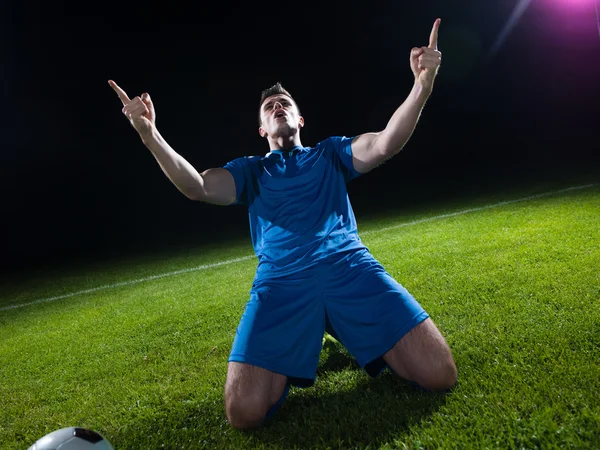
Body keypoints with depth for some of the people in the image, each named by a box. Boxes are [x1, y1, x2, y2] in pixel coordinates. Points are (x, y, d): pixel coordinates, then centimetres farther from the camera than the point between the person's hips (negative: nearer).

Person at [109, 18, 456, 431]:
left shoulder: (330, 154, 22)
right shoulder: (251, 170, 22)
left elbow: (385, 144, 4)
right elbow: (197, 187, 4)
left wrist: (423, 84, -10)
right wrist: (149, 133, -10)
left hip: (349, 267, 1)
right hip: (281, 281, 0)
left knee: (439, 375, -11)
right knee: (245, 412, -17)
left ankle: (349, 336, 14)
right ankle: (298, 352, 13)